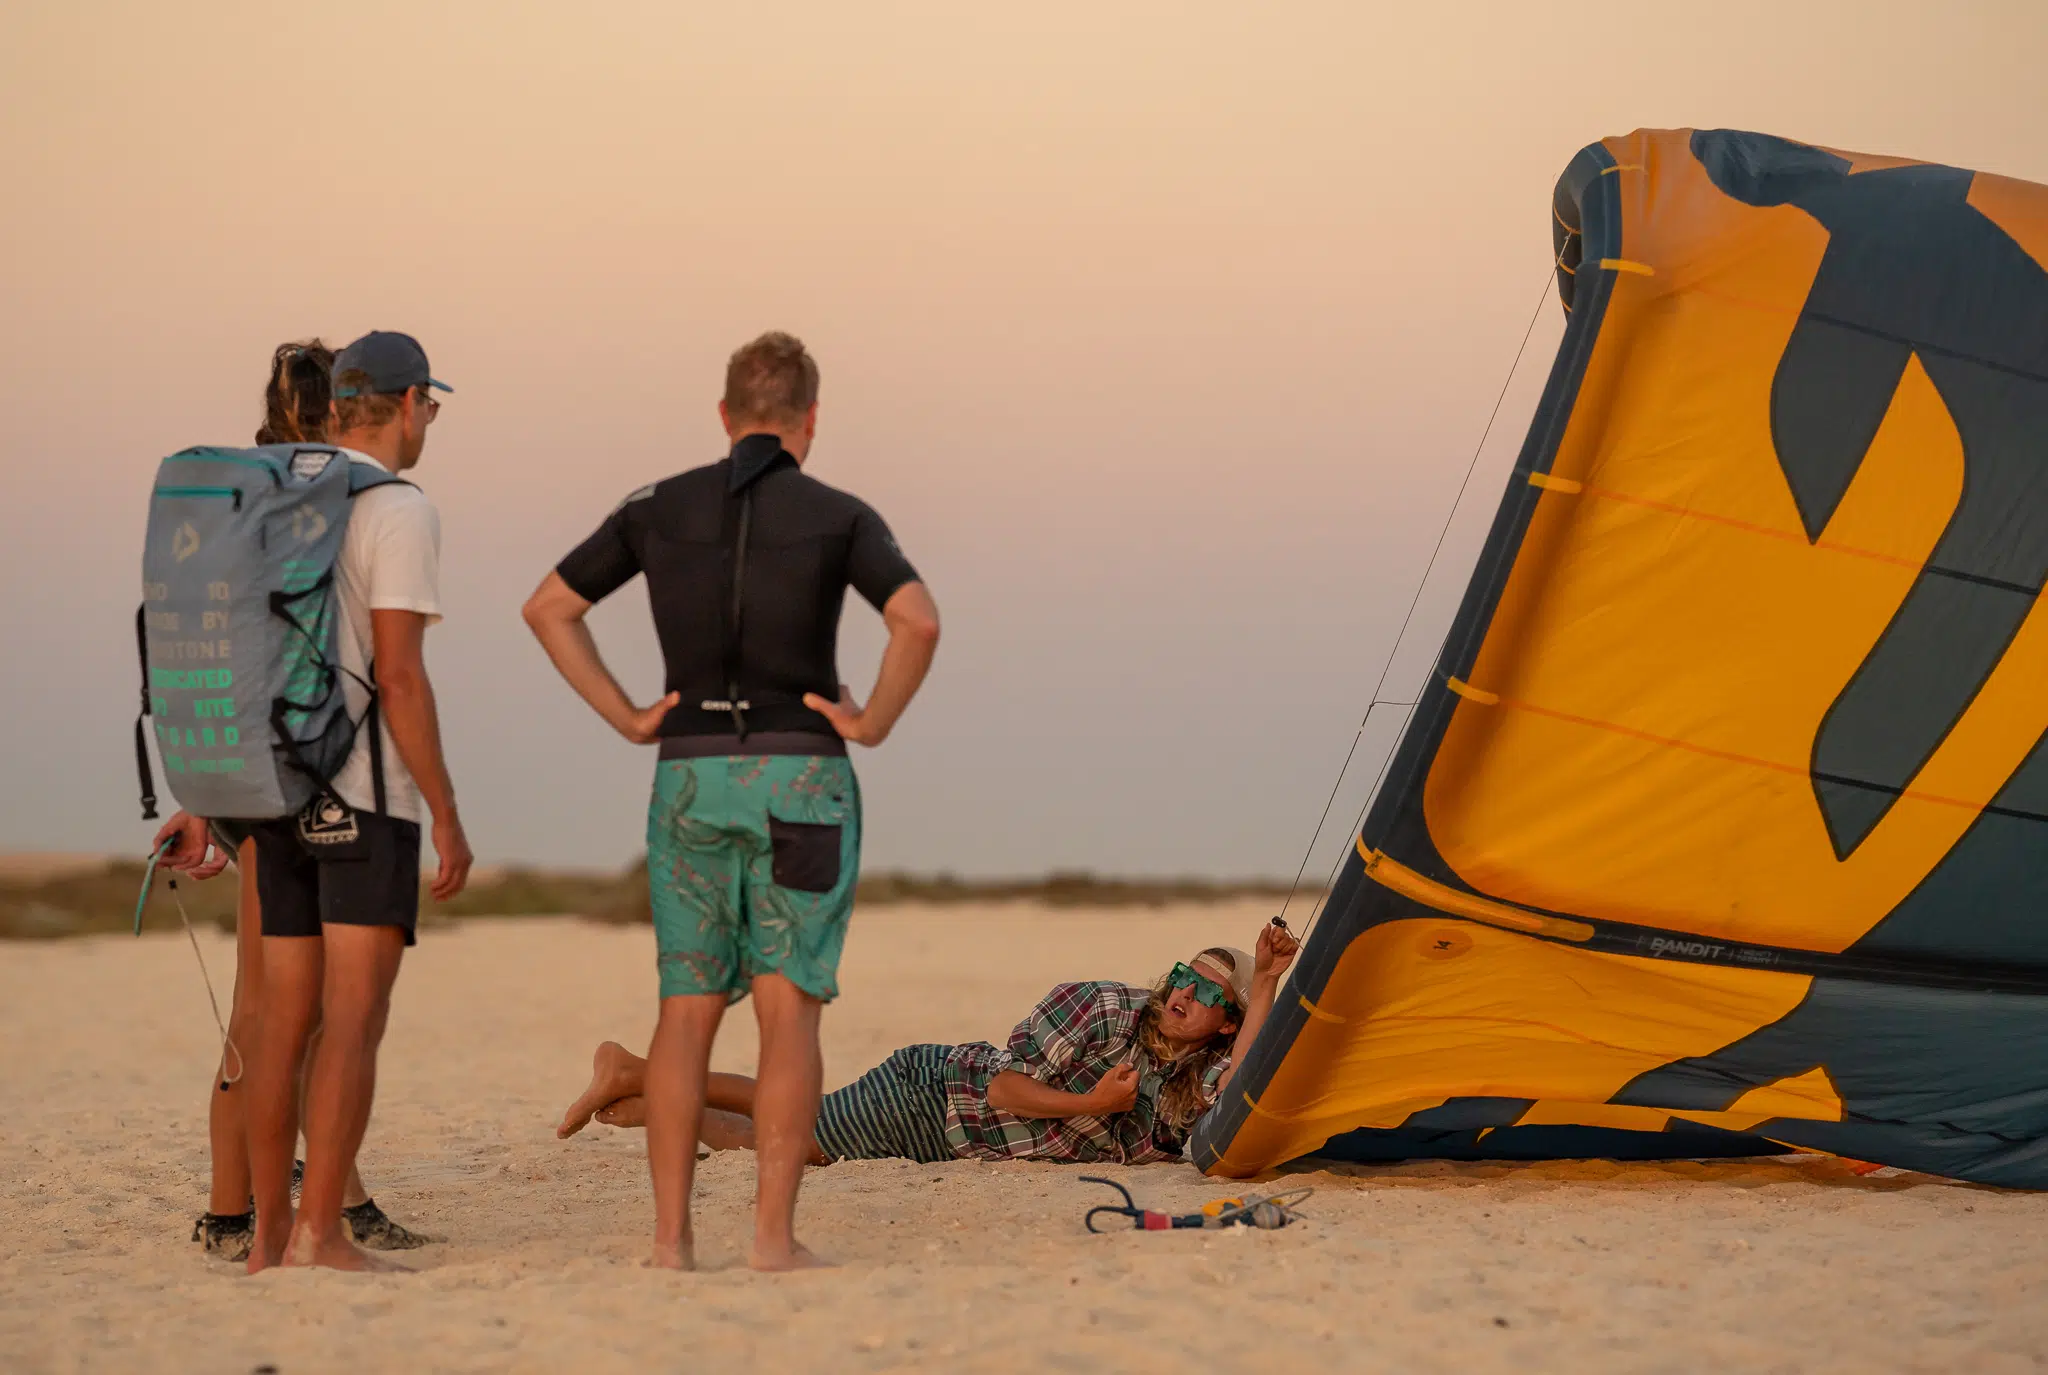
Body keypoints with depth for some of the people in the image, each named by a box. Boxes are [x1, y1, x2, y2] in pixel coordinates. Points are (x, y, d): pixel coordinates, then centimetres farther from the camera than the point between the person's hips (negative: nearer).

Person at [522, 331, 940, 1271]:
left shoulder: (660, 508, 7)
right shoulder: (838, 517, -2)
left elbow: (547, 607, 9)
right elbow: (918, 622, -17)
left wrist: (625, 716, 9)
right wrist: (874, 723, -5)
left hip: (690, 772, 3)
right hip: (799, 778, -3)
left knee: (688, 1008, 6)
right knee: (788, 1009, -1)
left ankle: (671, 1236, 2)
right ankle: (774, 1233, -5)